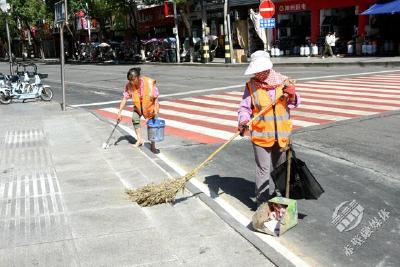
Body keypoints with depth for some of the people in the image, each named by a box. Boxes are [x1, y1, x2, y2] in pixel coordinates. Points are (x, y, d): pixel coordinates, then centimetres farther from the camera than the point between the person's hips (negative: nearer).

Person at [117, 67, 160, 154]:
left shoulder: (150, 82, -31)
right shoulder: (129, 85, -23)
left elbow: (156, 97, -20)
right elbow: (125, 98, -18)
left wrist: (155, 110, -24)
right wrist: (119, 112, -21)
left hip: (150, 105, -3)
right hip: (138, 105, 3)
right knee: (135, 119, -17)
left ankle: (153, 146, 8)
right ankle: (140, 140, 0)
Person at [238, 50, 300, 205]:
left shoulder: (283, 81, 0)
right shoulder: (251, 85, -6)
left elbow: (294, 104, 8)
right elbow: (244, 107, -6)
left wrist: (292, 96, -14)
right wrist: (243, 121, -25)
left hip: (281, 133, 3)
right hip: (261, 134, -3)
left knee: (279, 167, 18)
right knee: (263, 169, -2)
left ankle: (276, 197, 37)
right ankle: (262, 202, 7)